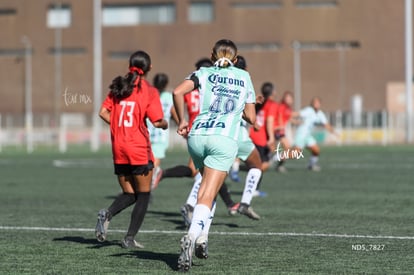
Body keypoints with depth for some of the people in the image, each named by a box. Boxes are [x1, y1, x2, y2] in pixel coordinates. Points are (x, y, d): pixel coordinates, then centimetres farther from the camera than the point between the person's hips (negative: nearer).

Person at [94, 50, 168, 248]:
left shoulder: (118, 87, 6)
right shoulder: (149, 91, -8)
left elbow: (103, 112, 1)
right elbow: (157, 122, -11)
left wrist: (119, 126, 13)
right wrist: (165, 124, 10)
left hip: (118, 149, 5)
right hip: (139, 150, -5)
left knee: (129, 194, 15)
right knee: (143, 195, 10)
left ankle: (107, 214, -14)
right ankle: (130, 238, 5)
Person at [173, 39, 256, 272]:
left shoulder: (204, 74, 14)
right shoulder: (244, 77, 17)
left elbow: (178, 92, -5)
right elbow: (251, 118, 17)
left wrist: (182, 120, 6)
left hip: (197, 137, 2)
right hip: (225, 140, -2)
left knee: (207, 189, 24)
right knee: (207, 197, -9)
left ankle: (201, 238, 15)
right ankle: (192, 236, -33)